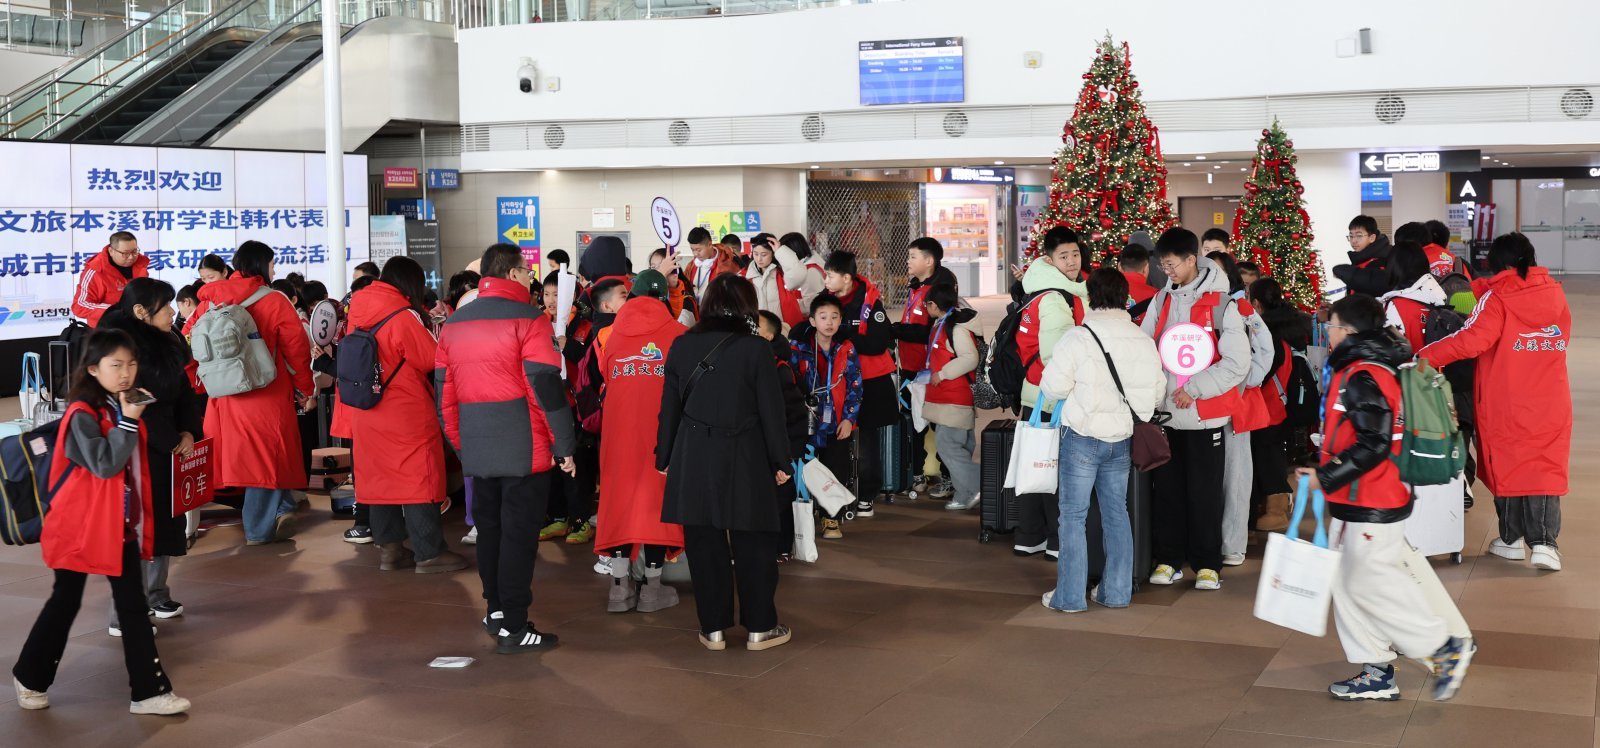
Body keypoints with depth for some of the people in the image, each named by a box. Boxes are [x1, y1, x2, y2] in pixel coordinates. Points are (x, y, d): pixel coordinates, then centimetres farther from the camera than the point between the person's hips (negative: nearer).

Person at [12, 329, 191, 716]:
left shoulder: (126, 408, 6)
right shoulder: (82, 415, -17)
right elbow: (106, 464, -26)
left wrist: (141, 519, 11)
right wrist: (128, 422, -26)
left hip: (123, 524, 6)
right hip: (80, 525, -6)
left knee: (133, 605, 4)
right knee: (66, 602, 8)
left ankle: (149, 690, 5)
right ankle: (30, 677, 28)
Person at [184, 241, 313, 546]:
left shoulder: (211, 300, 4)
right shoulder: (274, 302, -9)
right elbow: (296, 348, -7)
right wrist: (306, 389, 6)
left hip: (223, 394, 5)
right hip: (266, 394, -4)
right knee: (266, 454, 5)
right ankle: (260, 529, 8)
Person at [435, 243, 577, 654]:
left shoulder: (454, 324, 10)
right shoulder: (527, 320, -10)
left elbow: (444, 391, 12)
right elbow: (547, 388, -13)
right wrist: (565, 446, -7)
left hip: (477, 450, 6)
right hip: (524, 450, -6)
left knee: (489, 527, 17)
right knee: (519, 533, -2)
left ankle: (496, 608, 27)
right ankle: (513, 627, -1)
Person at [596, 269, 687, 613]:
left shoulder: (612, 335, 6)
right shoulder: (676, 334, -2)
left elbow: (605, 378, 15)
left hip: (619, 428, 3)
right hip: (662, 430, -3)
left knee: (619, 497, 10)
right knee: (657, 499, 5)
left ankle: (620, 585, 9)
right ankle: (653, 586, 8)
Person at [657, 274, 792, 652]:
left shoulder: (682, 346, 3)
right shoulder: (755, 348, -7)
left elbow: (669, 407, 7)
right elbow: (771, 410, -5)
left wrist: (665, 457, 16)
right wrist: (781, 461, 4)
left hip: (692, 460, 3)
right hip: (744, 459, -3)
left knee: (703, 544, 8)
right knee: (753, 545, 7)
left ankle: (713, 628, 12)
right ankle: (760, 627, 12)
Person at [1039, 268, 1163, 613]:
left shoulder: (1078, 337, -14)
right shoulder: (1144, 340, 1)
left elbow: (1053, 387, -11)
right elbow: (1157, 392, 7)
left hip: (1083, 438, -5)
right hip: (1122, 440, 5)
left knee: (1073, 515, 4)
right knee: (1116, 513, 15)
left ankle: (1070, 595, 6)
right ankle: (1117, 591, 20)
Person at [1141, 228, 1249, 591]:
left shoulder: (1220, 303, -8)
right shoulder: (1161, 300, 7)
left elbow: (1237, 362, -12)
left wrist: (1194, 389, -15)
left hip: (1205, 415, -4)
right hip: (1165, 412, 4)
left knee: (1204, 493, 3)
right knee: (1166, 490, 9)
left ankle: (1207, 564, 13)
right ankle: (1168, 560, 19)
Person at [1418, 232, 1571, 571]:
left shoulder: (1497, 298, -13)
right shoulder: (1555, 294, 2)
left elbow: (1471, 340, -24)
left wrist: (1423, 357, -22)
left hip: (1505, 401, -3)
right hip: (1550, 401, 3)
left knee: (1507, 463, 11)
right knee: (1545, 467, 6)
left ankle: (1512, 538, 19)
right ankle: (1544, 541, -4)